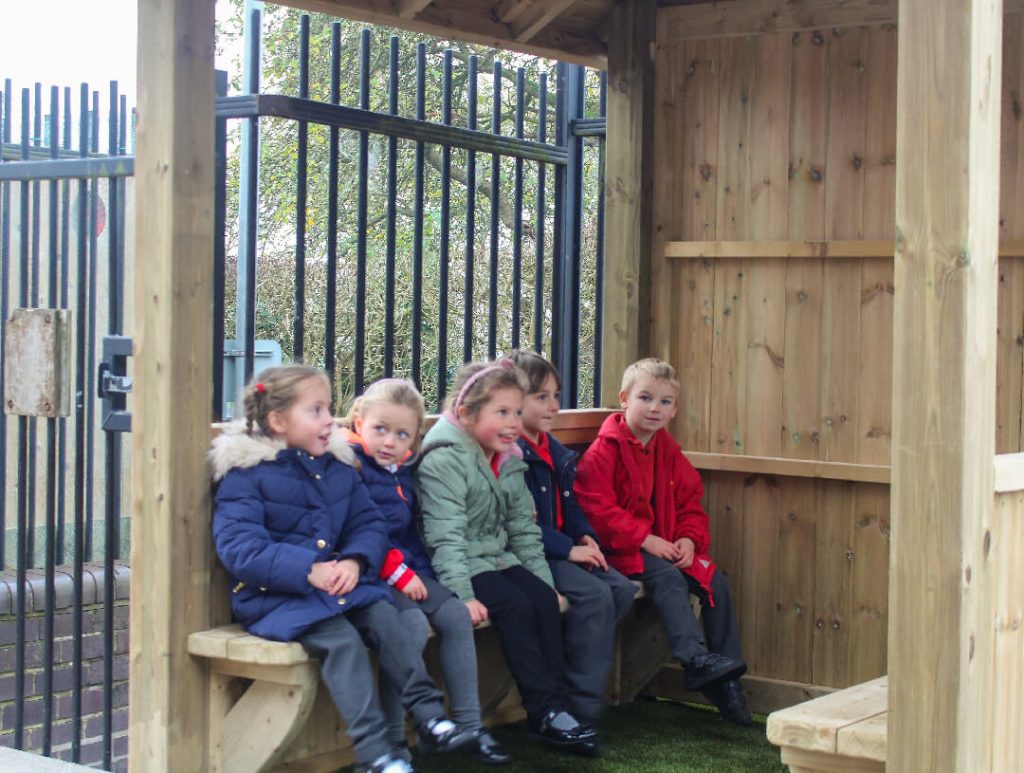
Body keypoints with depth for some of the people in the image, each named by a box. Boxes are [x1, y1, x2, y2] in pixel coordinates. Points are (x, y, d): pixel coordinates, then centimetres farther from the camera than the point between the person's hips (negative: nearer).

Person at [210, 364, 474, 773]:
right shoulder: (245, 474, -9)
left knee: (385, 617, -19)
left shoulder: (337, 467, 11)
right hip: (274, 596, -6)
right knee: (342, 640, -27)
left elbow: (370, 524, 10)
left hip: (339, 582, 6)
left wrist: (355, 560, -14)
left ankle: (429, 717, -13)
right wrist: (308, 571, -26)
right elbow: (239, 548, -19)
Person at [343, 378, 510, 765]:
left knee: (455, 614, -8)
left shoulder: (402, 470, 16)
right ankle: (392, 739, -19)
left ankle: (470, 725, -4)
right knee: (413, 624, -27)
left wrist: (420, 571, 11)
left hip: (409, 571, 8)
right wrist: (399, 574, -18)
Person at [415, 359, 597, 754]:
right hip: (462, 565, -8)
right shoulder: (444, 460, -17)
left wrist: (545, 581, 7)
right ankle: (544, 712, -20)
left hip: (499, 558, 8)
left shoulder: (509, 461, 8)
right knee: (515, 605, -24)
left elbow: (524, 529, 13)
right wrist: (463, 595, -31)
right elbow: (446, 538, -24)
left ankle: (557, 702, -12)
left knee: (544, 599, -14)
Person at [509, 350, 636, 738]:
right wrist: (568, 549, -19)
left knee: (621, 589, -5)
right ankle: (584, 707, -18)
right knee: (593, 594, -24)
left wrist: (586, 537, 2)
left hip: (562, 552, 9)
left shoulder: (556, 452, 16)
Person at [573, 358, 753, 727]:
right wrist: (645, 539, -22)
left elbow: (690, 502, 15)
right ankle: (696, 659, -39)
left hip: (667, 546, 7)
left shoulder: (668, 451, 12)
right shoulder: (605, 449, -10)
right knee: (667, 577, -32)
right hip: (621, 548, -7)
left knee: (716, 582, -8)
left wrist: (689, 538, -6)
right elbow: (596, 507, -18)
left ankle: (725, 679, -4)